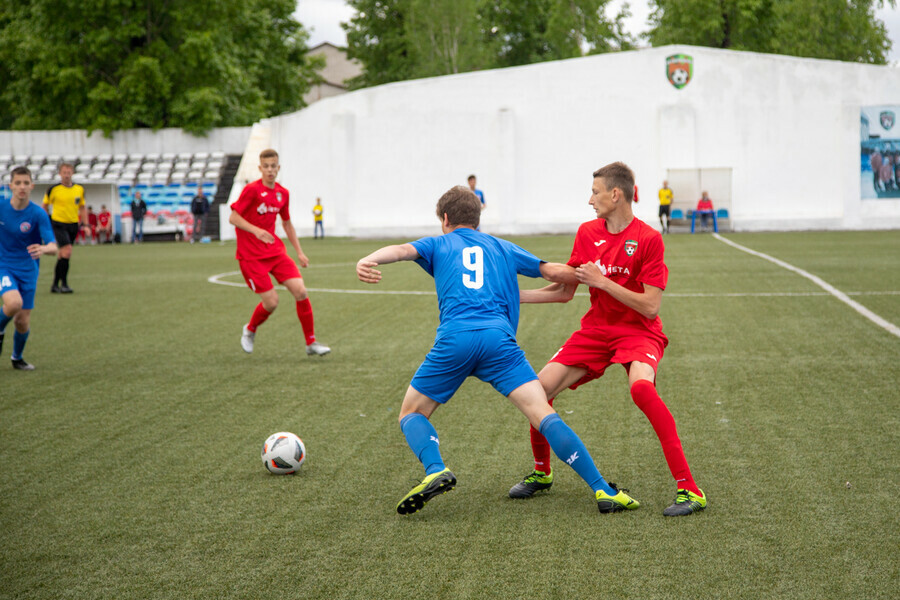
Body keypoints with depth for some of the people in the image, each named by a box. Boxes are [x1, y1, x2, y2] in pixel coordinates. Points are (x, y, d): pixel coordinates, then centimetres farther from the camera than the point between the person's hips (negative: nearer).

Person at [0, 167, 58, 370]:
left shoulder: (38, 214, -13)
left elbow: (53, 246, -22)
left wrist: (44, 249, -43)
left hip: (28, 271, 1)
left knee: (23, 322, 2)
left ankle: (17, 357, 31)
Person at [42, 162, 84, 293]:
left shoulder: (79, 189, 6)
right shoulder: (53, 189, -6)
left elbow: (82, 208, 15)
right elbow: (45, 206, 6)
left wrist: (85, 225, 7)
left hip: (73, 224, 4)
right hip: (59, 224, -4)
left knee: (63, 255, 9)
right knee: (67, 251, -19)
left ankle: (55, 284, 19)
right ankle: (64, 284, -13)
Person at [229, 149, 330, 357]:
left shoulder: (282, 193, 8)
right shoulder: (252, 190, -11)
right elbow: (233, 217, -12)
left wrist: (299, 252, 17)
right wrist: (256, 230, -28)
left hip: (275, 251, 5)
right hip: (251, 255, -5)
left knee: (300, 291, -9)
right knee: (271, 302, -10)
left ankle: (311, 343, 1)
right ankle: (250, 330, 23)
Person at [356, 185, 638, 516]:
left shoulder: (438, 245, 23)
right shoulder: (503, 249, 28)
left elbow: (402, 249, 2)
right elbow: (554, 271, 27)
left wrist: (368, 261, -17)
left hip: (454, 340, -1)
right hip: (499, 340, 1)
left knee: (411, 414, 16)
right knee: (543, 414, -3)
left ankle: (436, 471, -13)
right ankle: (602, 490, -14)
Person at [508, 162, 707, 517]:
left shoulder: (648, 239, -15)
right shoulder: (587, 233, 3)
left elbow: (650, 307, -19)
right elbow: (565, 292, 11)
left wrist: (602, 281, -22)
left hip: (638, 331, -6)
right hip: (596, 329, 6)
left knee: (641, 386, -36)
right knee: (540, 388, -9)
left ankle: (689, 490, -30)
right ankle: (541, 472, 19)